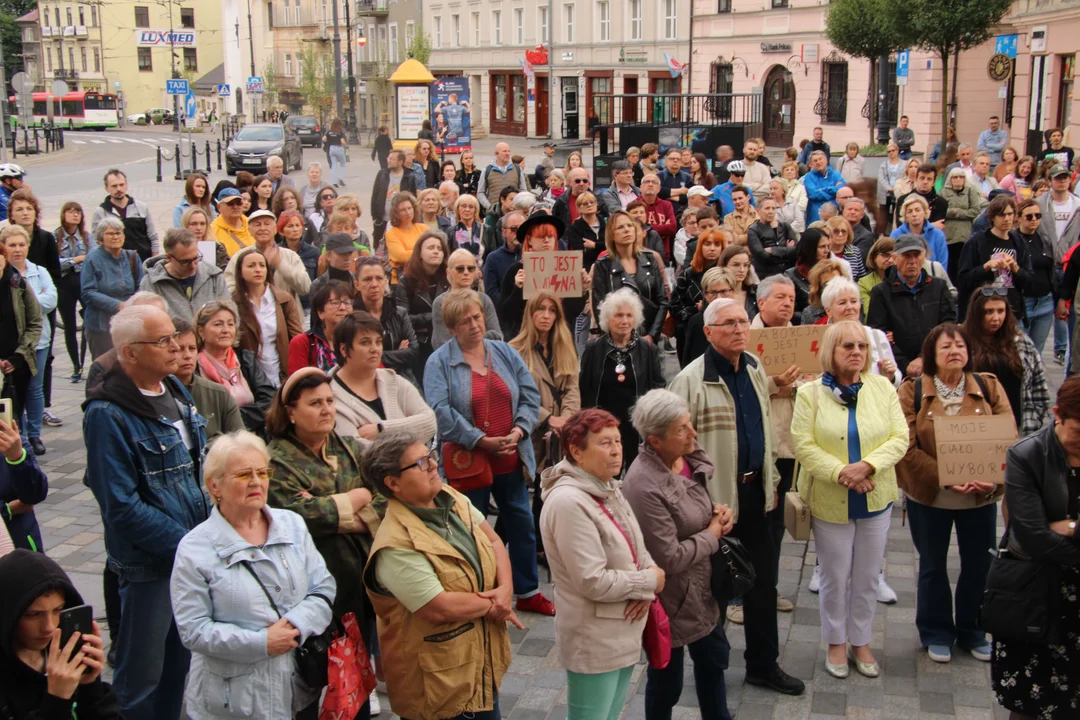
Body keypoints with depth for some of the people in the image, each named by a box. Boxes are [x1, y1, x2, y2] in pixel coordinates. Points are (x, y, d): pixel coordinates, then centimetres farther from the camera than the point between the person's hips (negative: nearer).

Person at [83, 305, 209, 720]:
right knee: (142, 678, 7)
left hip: (191, 553, 7)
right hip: (148, 564, -7)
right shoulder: (107, 415, -19)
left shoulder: (174, 390, 6)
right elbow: (123, 507, -21)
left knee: (179, 662, 21)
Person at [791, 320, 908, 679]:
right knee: (835, 577, 9)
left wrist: (867, 466, -20)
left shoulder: (883, 388, -1)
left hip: (876, 500, 2)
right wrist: (841, 473, -22)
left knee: (868, 577, 13)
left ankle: (861, 642, 30)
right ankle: (836, 643, 28)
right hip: (830, 502, -2)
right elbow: (803, 445, -12)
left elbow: (899, 437, -5)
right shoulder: (810, 393, -7)